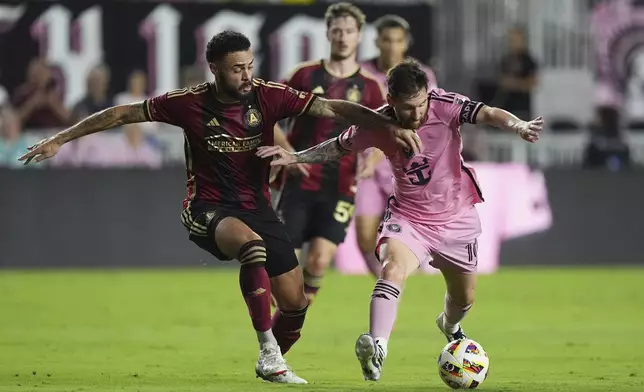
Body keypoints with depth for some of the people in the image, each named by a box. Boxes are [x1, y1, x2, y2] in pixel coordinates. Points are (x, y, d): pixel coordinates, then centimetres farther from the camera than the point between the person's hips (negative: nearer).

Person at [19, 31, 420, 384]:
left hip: (257, 206, 4)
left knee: (295, 303, -1)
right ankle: (268, 351, -32)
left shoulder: (268, 96, -9)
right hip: (209, 209, -3)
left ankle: (272, 364, 31)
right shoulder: (191, 103, -11)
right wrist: (60, 139, 0)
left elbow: (332, 108, -12)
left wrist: (389, 125, -25)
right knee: (252, 244, -38)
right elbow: (123, 114, -2)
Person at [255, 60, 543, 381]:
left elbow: (487, 114, -37)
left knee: (464, 298, 17)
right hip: (407, 217, -1)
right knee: (392, 267, -32)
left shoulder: (445, 106, -22)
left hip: (456, 218, 1)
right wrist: (295, 158, -4)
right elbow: (339, 147, 4)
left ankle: (450, 326, 54)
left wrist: (519, 126, -56)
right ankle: (376, 347, -45)